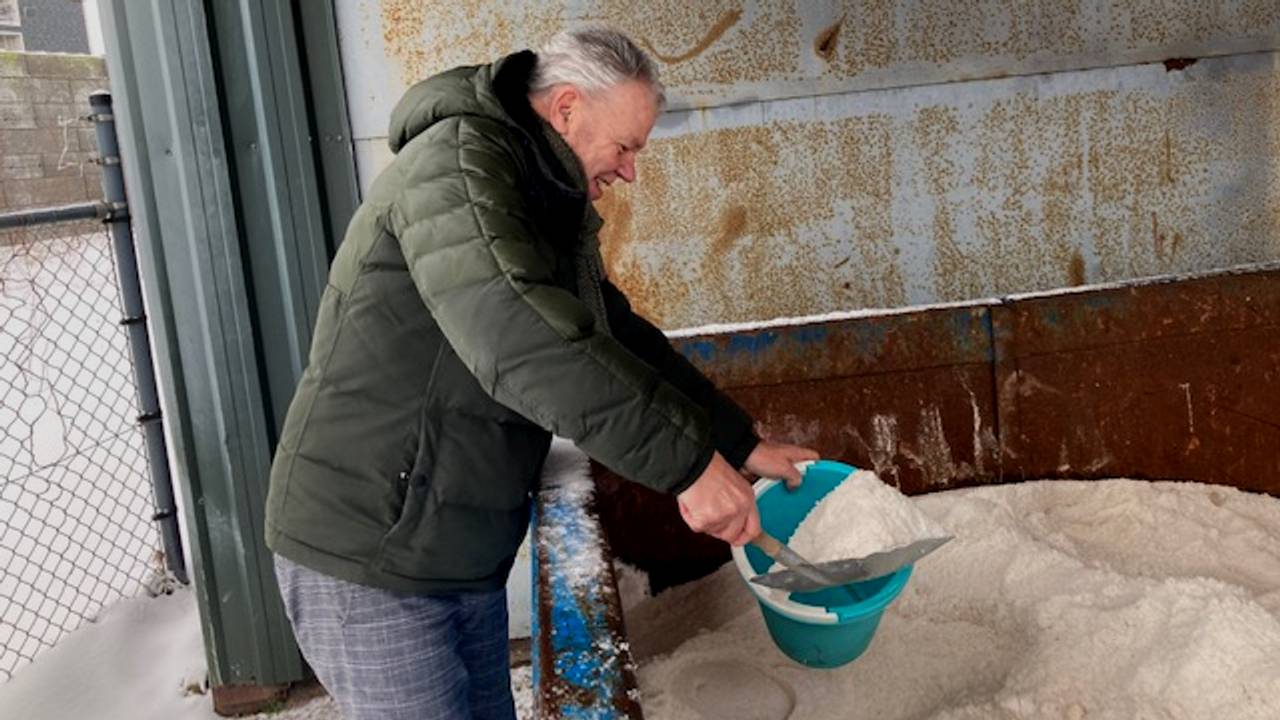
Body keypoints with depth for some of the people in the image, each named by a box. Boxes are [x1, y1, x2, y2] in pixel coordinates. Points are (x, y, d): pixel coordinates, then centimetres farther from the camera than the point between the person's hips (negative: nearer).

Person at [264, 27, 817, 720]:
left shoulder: (553, 207, 10)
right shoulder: (457, 161, -19)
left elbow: (617, 334, 17)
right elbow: (515, 336, -34)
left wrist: (741, 442, 11)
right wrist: (686, 459, -33)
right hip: (367, 564, -9)